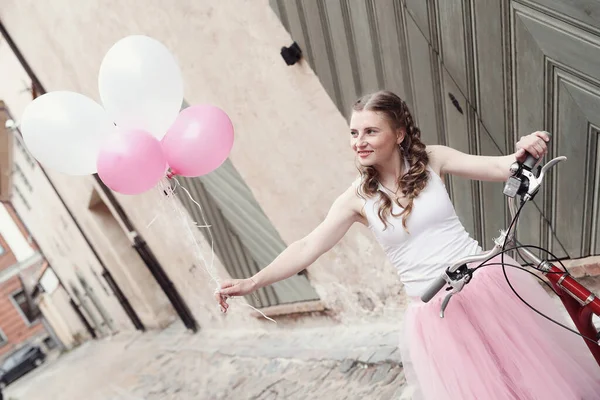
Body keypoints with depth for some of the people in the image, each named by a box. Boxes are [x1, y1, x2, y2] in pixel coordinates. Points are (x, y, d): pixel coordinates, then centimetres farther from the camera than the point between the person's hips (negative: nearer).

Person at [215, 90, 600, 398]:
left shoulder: (431, 160, -3)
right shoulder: (357, 198, -4)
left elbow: (498, 168, -8)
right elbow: (307, 248, -7)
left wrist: (522, 154, -32)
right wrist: (252, 282, -16)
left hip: (488, 285, 0)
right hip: (435, 315, 0)